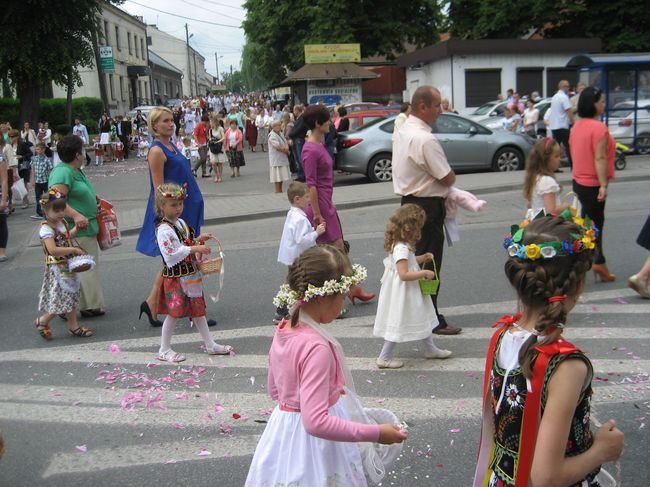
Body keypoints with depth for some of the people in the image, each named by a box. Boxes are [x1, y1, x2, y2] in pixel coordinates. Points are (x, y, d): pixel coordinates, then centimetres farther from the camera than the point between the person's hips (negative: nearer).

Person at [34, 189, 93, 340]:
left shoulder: (62, 222, 6)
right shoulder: (46, 229, -21)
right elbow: (53, 250, -31)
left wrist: (77, 228, 11)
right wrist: (74, 249, -27)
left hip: (68, 266, 9)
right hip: (57, 269, -9)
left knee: (72, 296, 14)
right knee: (64, 298, -5)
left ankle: (73, 326, 23)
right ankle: (42, 321, 14)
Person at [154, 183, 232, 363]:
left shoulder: (181, 223, 10)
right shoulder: (163, 230, -19)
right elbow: (171, 254, -28)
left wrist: (199, 240, 3)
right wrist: (194, 248, -29)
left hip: (190, 274, 9)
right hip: (175, 277, -9)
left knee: (198, 309, 14)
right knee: (174, 313, 0)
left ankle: (210, 345, 23)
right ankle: (164, 350, 15)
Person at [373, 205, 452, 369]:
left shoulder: (402, 245, 4)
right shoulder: (401, 249, -27)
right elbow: (404, 274, -31)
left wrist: (421, 258, 10)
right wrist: (424, 273, -23)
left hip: (410, 291, 11)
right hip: (403, 293, -11)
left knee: (422, 318, 21)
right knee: (399, 324, 0)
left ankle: (430, 349, 37)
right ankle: (384, 358, 11)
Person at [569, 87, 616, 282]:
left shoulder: (577, 126, 9)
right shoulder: (599, 128, -19)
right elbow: (600, 158, -23)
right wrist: (603, 185, -21)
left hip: (579, 181, 9)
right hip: (593, 184, -9)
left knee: (596, 222, 17)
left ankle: (599, 263, 23)